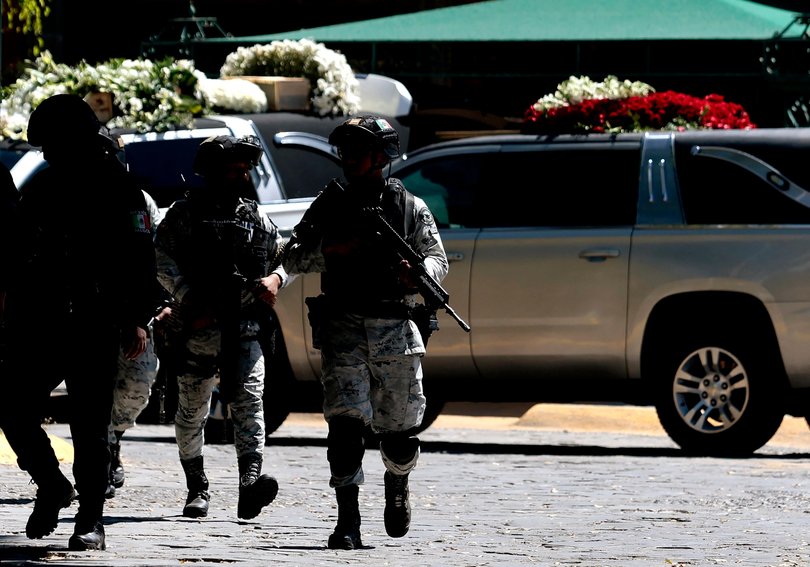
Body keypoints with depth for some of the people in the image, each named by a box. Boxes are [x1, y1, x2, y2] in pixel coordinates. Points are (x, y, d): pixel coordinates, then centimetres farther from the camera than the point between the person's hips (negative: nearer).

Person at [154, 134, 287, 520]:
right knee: (191, 412, 8)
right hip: (197, 330, -1)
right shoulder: (186, 213, 3)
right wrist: (189, 299, -18)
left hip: (245, 332, 1)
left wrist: (275, 278, 0)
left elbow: (287, 258, 23)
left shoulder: (257, 219, 14)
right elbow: (162, 260, -8)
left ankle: (250, 485, -30)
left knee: (248, 403, -16)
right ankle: (197, 490, 22)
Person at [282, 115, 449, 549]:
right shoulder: (329, 205, 9)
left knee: (398, 433, 7)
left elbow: (438, 259, 7)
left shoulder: (410, 208, 8)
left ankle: (396, 485, 41)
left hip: (396, 332, 0)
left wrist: (419, 273, -16)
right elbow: (292, 260, 9)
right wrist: (329, 250, -11)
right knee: (345, 424, -15)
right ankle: (347, 522, -14)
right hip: (343, 329, 0)